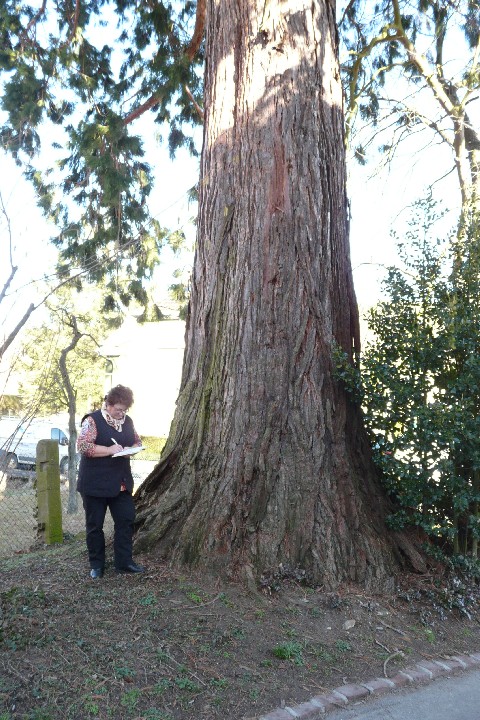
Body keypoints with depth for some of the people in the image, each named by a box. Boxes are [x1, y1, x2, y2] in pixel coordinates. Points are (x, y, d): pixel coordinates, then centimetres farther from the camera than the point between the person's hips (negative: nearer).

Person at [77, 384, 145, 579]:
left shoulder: (127, 421, 7)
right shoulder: (92, 420, -11)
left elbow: (137, 441, 18)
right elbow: (82, 446, -20)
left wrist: (132, 449, -5)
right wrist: (109, 450, -24)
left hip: (121, 482, 6)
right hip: (95, 483, -5)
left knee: (126, 520, 5)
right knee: (95, 525, 6)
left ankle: (124, 562, 17)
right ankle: (96, 565, 21)